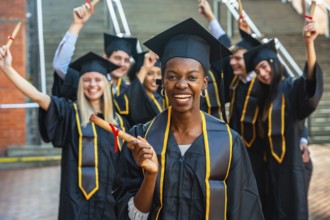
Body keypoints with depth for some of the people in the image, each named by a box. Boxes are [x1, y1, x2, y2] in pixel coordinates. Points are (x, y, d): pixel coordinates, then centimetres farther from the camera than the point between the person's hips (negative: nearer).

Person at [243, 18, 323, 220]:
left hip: (289, 164, -7)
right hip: (272, 165, 8)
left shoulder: (292, 87, -10)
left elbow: (311, 79, -26)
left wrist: (309, 43, -44)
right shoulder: (266, 95, 15)